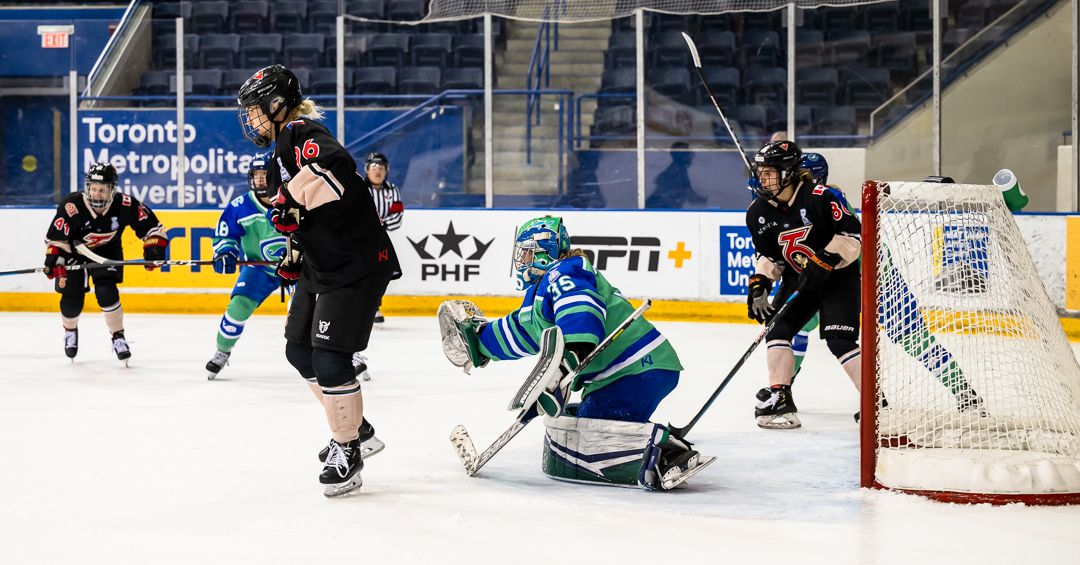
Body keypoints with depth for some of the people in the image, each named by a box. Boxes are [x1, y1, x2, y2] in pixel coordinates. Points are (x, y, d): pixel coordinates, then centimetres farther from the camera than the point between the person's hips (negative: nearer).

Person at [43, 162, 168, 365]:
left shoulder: (125, 206, -26)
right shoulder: (71, 207, -30)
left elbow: (150, 226, -12)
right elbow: (56, 237, -22)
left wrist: (154, 248, -20)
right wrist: (53, 260, -33)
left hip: (107, 253, 0)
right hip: (75, 252, 0)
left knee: (106, 292, -20)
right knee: (72, 298, -3)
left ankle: (118, 337, -2)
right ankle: (70, 331, 31)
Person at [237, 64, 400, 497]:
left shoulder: (303, 134, -16)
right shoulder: (283, 150, 17)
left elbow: (334, 164, -40)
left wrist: (291, 201, -36)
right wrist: (294, 253, 22)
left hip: (357, 265, -11)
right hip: (321, 265, 11)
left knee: (329, 360, -12)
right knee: (299, 350, 16)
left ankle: (347, 452, 2)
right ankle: (355, 427, 31)